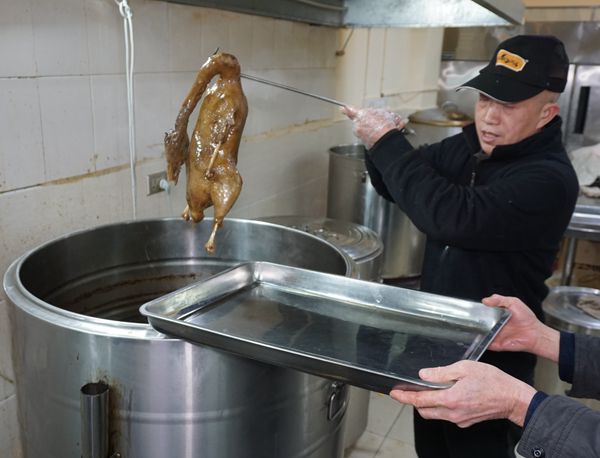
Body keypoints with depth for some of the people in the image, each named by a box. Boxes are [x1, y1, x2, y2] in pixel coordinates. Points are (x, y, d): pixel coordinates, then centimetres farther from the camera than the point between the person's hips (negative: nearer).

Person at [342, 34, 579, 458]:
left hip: (490, 360, -7)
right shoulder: (468, 147, -1)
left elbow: (453, 217, -38)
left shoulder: (550, 180, -25)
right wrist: (383, 142, -14)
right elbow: (396, 187, 8)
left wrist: (388, 142, -29)